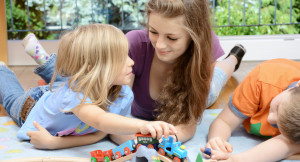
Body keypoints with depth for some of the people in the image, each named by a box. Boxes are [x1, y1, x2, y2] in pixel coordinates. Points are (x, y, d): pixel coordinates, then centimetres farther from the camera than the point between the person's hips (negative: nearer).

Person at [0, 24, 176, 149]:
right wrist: (141, 125, -87)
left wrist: (55, 142, -40)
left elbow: (100, 133, -31)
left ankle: (45, 60, 49)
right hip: (33, 105, -2)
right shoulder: (75, 94, -54)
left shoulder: (124, 95, -37)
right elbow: (101, 120, -72)